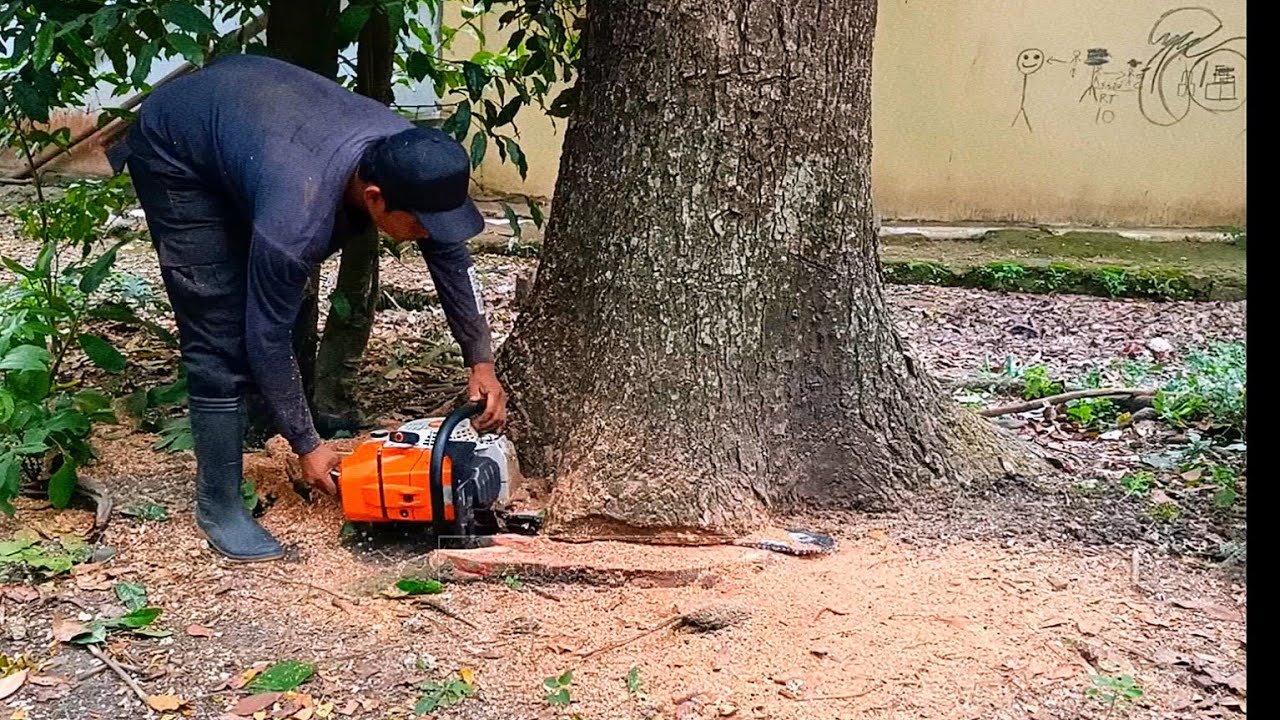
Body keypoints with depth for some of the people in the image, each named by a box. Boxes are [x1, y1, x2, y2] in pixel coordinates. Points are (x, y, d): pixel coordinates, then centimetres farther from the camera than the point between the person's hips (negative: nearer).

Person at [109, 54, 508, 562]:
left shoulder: (411, 160, -23)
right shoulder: (298, 218, -41)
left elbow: (451, 257, -6)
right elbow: (267, 339, -27)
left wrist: (481, 361, -7)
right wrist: (307, 446, -17)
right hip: (175, 154, -7)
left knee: (284, 301, 10)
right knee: (223, 333, -11)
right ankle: (218, 505, -1)